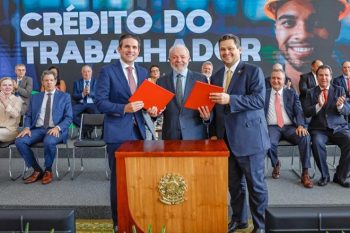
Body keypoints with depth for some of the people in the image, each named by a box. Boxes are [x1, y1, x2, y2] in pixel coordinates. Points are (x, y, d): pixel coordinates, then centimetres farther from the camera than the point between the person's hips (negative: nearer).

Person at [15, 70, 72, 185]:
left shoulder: (64, 96, 8)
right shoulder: (35, 97, 19)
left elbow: (68, 117, 1)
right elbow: (28, 116, 16)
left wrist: (57, 128, -18)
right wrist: (27, 127, -6)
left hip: (55, 130, -4)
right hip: (38, 129, 4)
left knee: (48, 142, -37)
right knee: (19, 141, -23)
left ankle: (48, 171, -10)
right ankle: (37, 170, -7)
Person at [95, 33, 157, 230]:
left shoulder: (143, 72, 11)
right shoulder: (108, 71, -5)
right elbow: (100, 102, -11)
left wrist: (151, 108, -6)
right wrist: (124, 108, -23)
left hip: (138, 130, 5)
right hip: (118, 132, -5)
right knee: (119, 177, 4)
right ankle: (119, 221, 19)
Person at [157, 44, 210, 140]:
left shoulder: (201, 78, 2)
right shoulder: (161, 81, 6)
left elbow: (208, 106, 2)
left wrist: (207, 116, -17)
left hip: (195, 134, -1)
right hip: (170, 134, 1)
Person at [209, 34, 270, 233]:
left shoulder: (253, 71, -4)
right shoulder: (216, 76, 13)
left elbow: (259, 100, -17)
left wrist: (230, 99, -26)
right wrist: (214, 133, 9)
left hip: (250, 138, -5)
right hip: (226, 139, 6)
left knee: (256, 184, 4)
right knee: (234, 183, 15)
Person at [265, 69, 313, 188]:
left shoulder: (292, 94, 14)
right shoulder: (264, 94, 12)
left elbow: (299, 111, 3)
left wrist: (301, 125, -18)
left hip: (290, 127, 1)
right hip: (272, 127, -1)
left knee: (305, 137, -30)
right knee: (269, 142, -35)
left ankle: (305, 173, -19)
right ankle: (276, 164, 1)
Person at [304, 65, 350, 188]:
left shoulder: (339, 90, 9)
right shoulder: (311, 92, 7)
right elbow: (307, 113, -3)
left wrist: (340, 106, -24)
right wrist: (318, 105, -22)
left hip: (338, 127, 1)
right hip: (319, 129, -1)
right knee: (317, 143, -33)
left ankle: (340, 176, -7)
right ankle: (324, 176, -10)